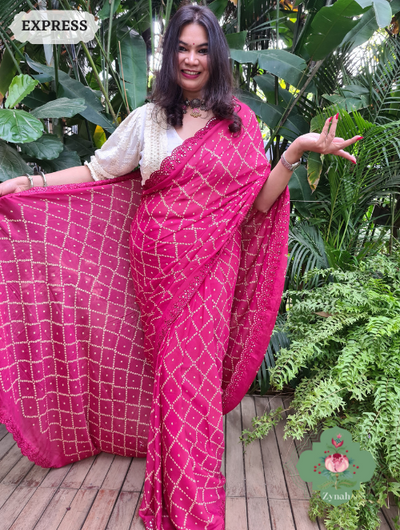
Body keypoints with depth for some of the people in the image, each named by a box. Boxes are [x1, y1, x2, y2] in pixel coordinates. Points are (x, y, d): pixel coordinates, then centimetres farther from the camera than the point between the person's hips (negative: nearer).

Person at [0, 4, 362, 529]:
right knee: (174, 367, 5)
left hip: (211, 267, 0)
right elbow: (96, 172, 9)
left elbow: (259, 201, 3)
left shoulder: (240, 121, 7)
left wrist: (295, 152, -9)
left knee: (193, 371, -3)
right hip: (156, 265, 1)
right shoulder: (147, 120, 8)